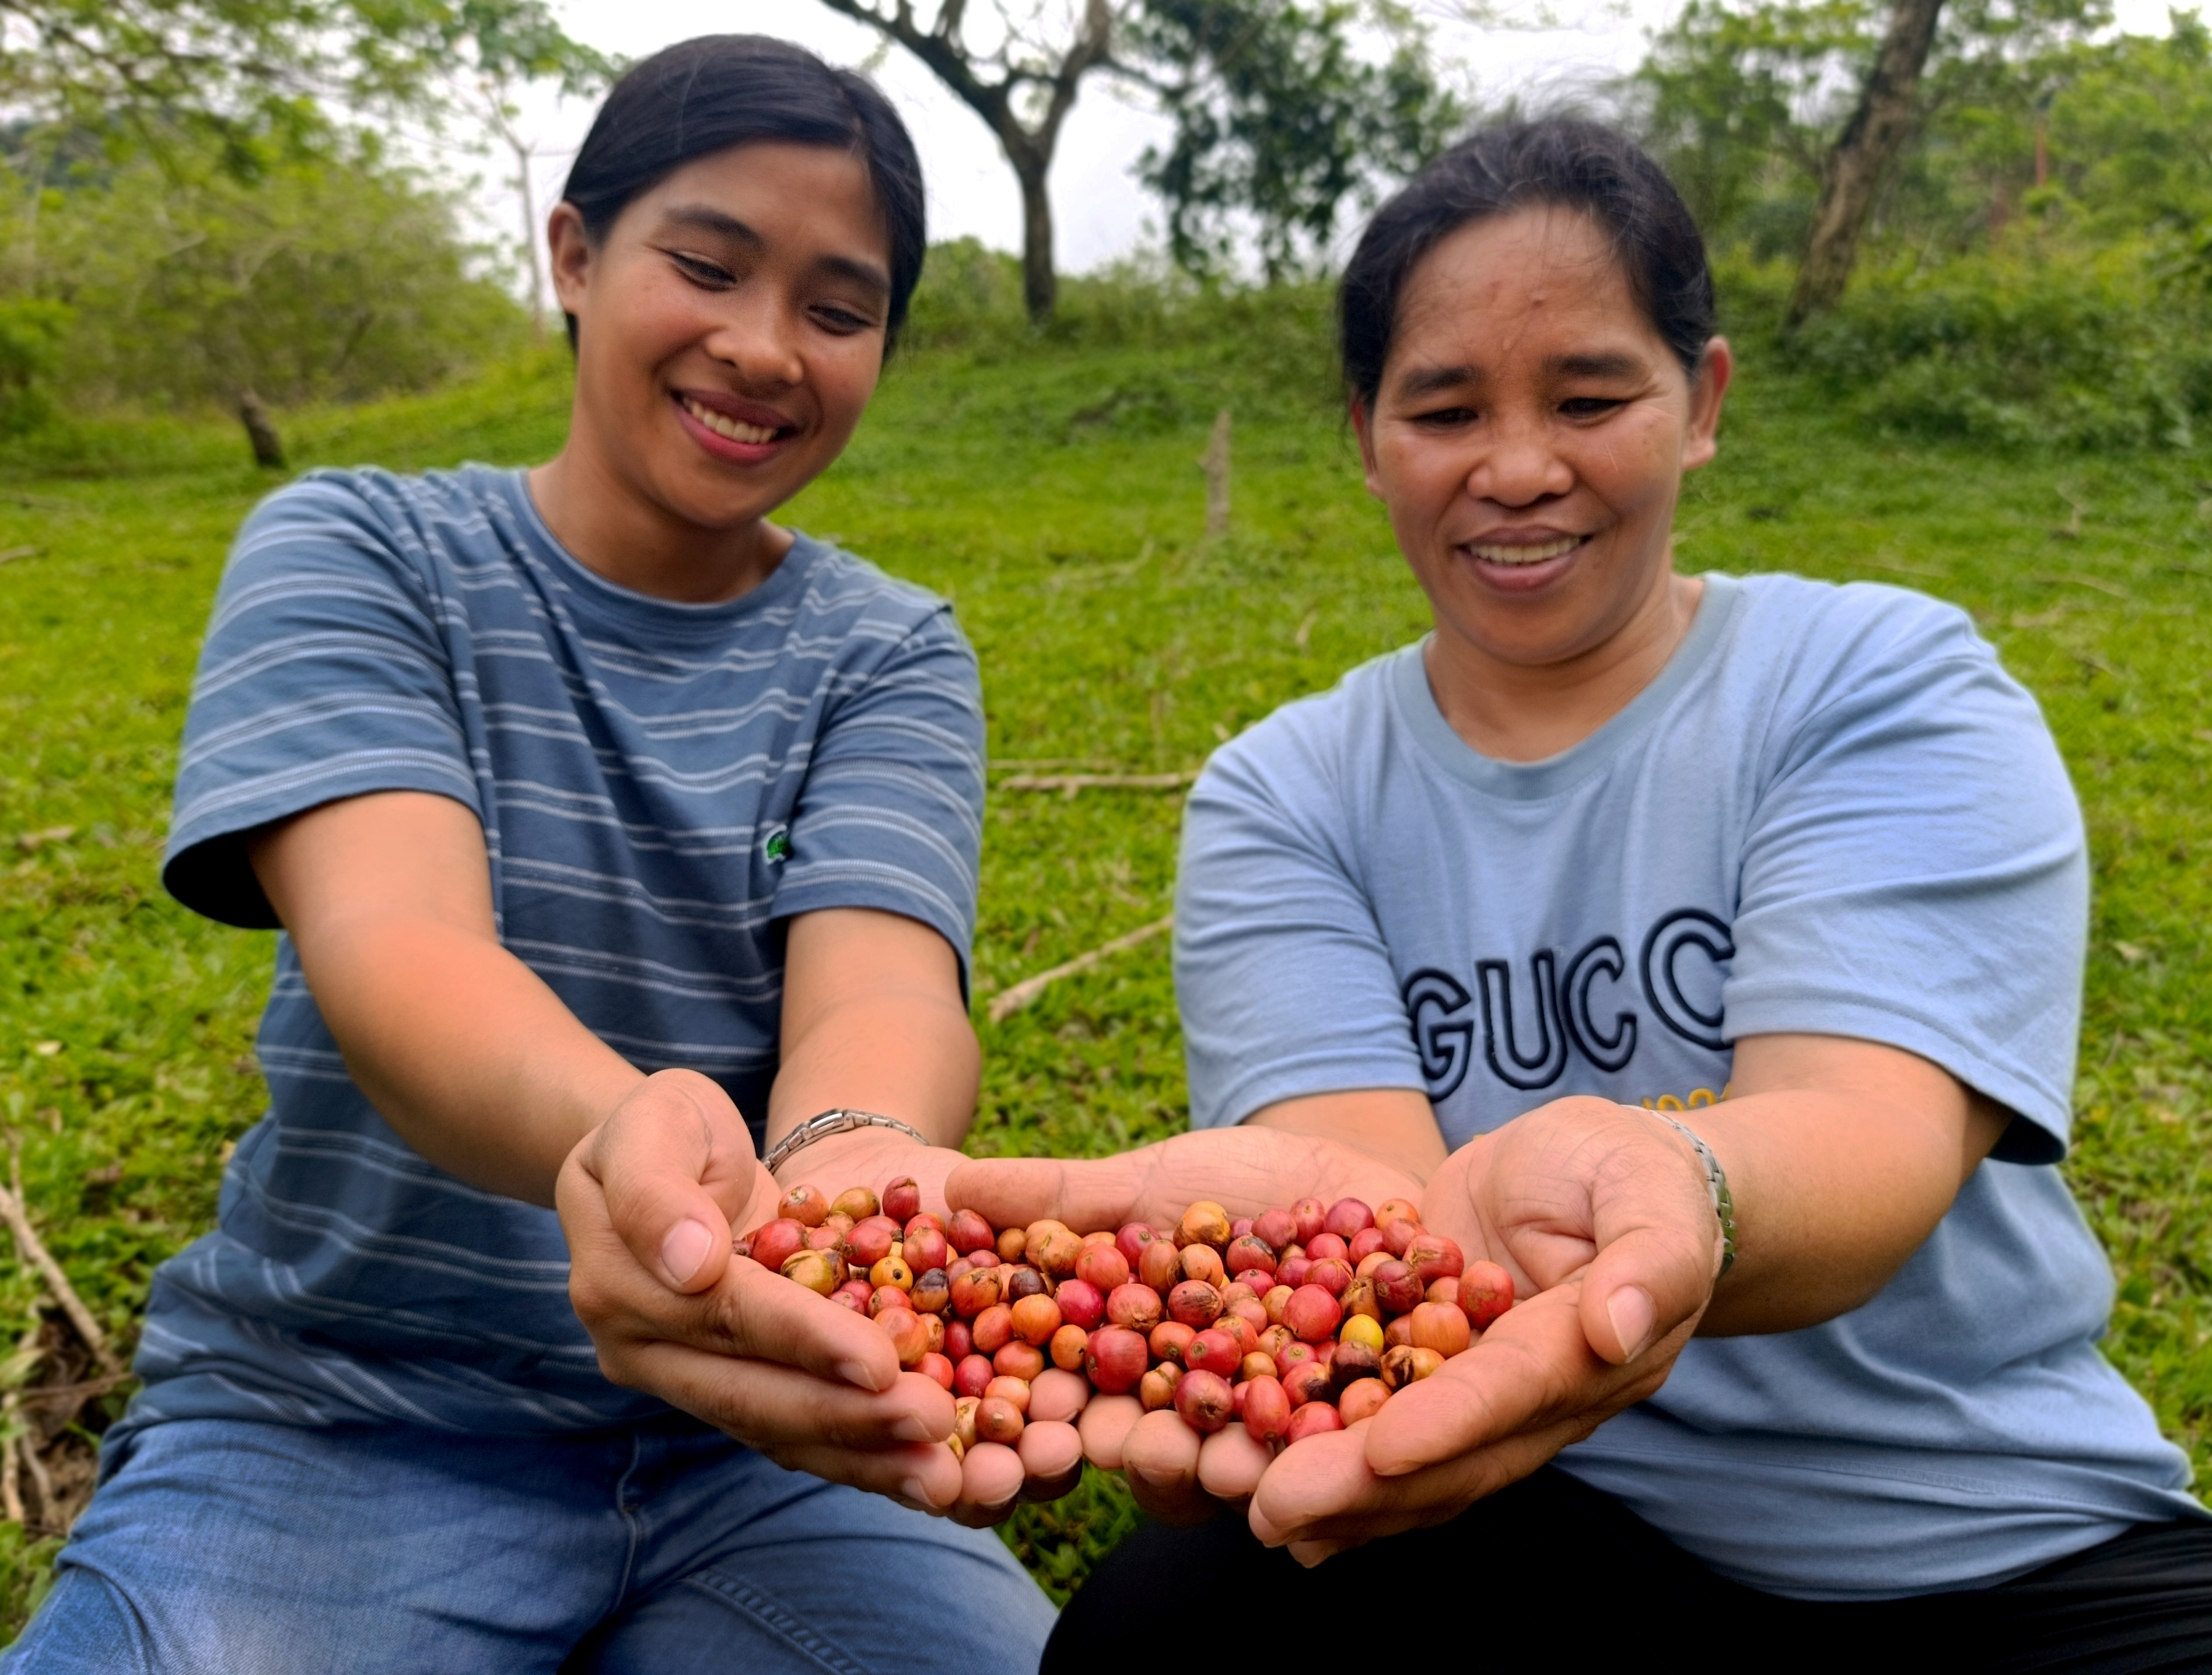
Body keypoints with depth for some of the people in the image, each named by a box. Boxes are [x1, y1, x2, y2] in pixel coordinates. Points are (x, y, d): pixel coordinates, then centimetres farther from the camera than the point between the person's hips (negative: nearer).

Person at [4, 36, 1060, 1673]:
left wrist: (850, 1167, -41)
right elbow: (388, 939, -21)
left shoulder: (891, 657, 3)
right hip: (337, 1415, -1)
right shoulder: (350, 554, -2)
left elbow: (878, 985, -16)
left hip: (751, 1431, 2)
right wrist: (602, 1134, -43)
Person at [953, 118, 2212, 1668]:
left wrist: (1674, 1196, -48)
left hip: (1994, 1543, 0)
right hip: (1524, 1514, 1)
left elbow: (1873, 1122, -24)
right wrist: (1348, 1218, -43)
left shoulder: (1889, 689, -7)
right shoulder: (1284, 798, -1)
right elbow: (1359, 1150, -18)